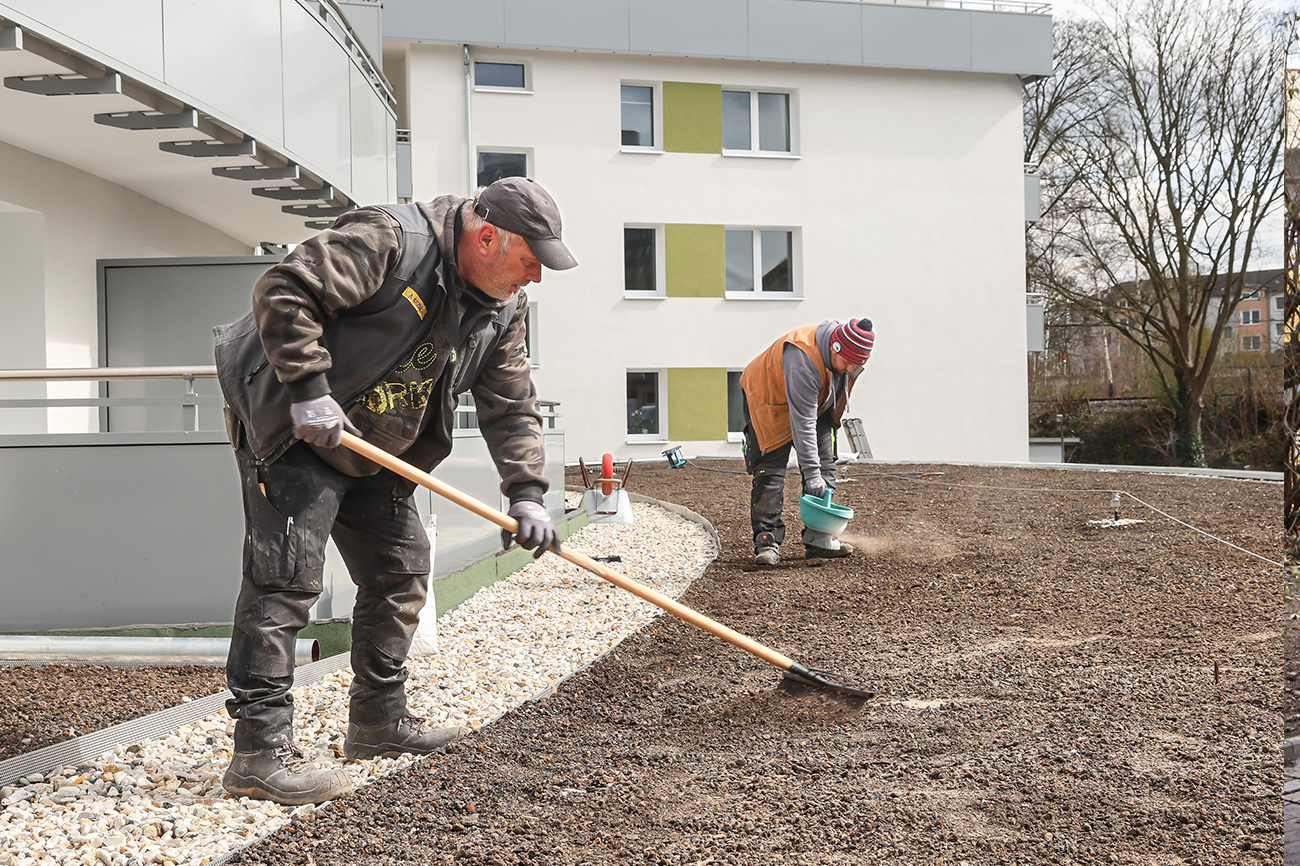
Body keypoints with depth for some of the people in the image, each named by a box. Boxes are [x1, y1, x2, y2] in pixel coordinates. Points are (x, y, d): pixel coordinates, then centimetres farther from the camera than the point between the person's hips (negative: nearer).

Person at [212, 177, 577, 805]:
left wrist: (526, 493, -3)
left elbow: (510, 405, 7)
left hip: (374, 452, 9)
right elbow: (283, 292, -27)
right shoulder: (388, 241, -23)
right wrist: (308, 389, -29)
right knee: (286, 576, -14)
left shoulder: (503, 307, 2)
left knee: (401, 570, 11)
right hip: (291, 429, -9)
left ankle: (379, 718, 26)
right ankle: (260, 751, -11)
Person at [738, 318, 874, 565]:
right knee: (770, 472, -15)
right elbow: (802, 423, -38)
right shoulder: (804, 360, -40)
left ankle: (819, 539, 2)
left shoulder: (849, 352, -16)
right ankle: (767, 541, -10)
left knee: (825, 468, -1)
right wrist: (811, 473, -37)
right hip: (769, 402, -7)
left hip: (815, 403, 8)